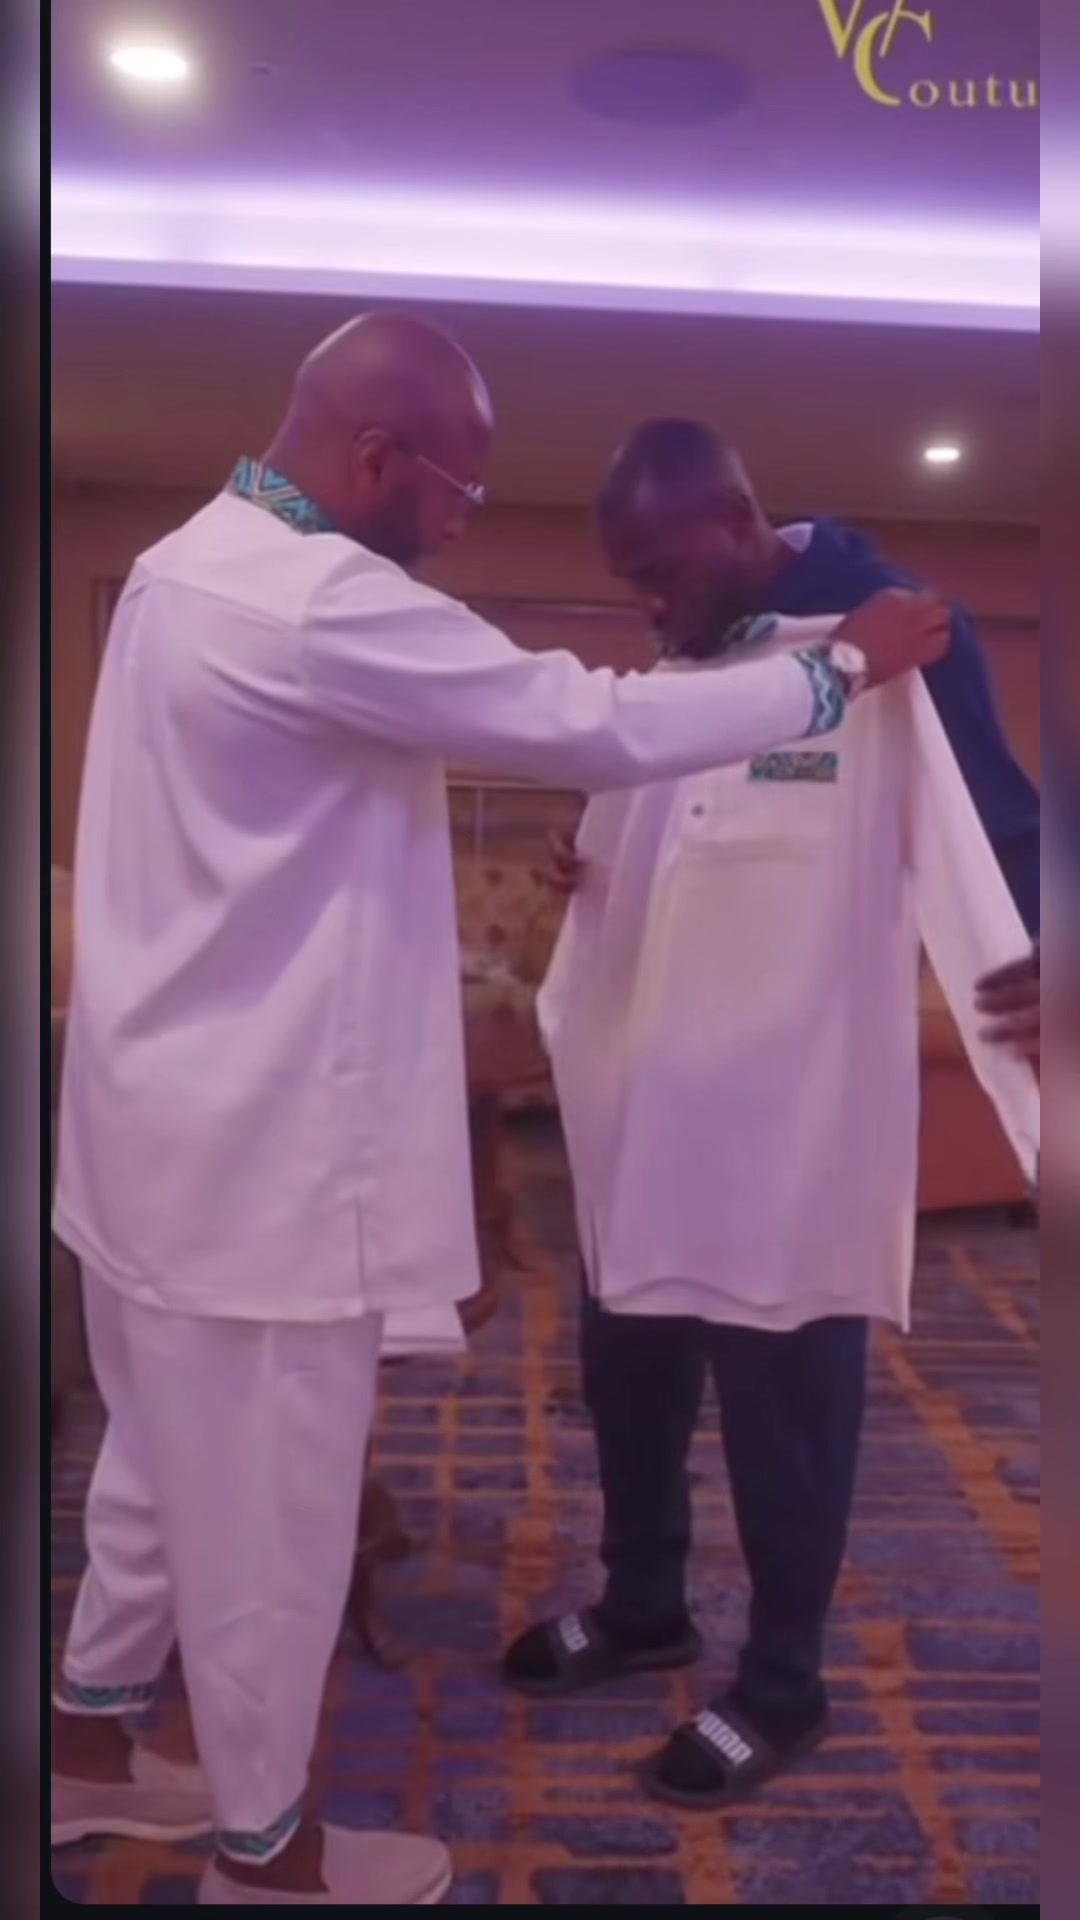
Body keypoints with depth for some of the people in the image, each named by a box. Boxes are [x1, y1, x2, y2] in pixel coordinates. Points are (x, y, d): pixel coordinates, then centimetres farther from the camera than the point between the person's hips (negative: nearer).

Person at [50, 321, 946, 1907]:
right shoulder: (319, 602, -22)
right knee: (271, 1509, 9)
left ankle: (91, 1741, 45)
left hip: (173, 1108, 10)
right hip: (256, 1141, -10)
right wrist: (842, 669, -8)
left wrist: (545, 700, 14)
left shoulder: (196, 564, 10)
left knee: (174, 1460, 25)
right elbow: (599, 730, -20)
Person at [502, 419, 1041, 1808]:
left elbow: (995, 832, -12)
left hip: (803, 1087, -7)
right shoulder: (687, 658, 9)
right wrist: (602, 870, 0)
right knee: (628, 1345, 16)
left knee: (779, 1380, 4)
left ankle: (782, 1683, 26)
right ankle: (643, 1608, 39)